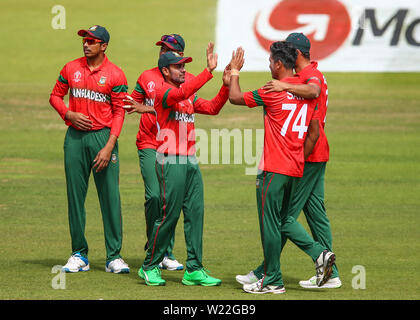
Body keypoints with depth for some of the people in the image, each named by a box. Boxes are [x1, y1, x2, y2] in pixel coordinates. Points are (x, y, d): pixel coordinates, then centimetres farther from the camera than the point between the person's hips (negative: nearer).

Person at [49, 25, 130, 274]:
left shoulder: (115, 74, -3)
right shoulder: (71, 69, 7)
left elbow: (119, 113, -6)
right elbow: (56, 96, 16)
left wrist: (109, 147, -15)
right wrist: (70, 115, -5)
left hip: (104, 136, -3)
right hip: (75, 137, 3)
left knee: (110, 195, -5)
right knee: (75, 195, 4)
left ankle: (114, 256, 0)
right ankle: (79, 255, 12)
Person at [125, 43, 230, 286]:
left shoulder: (190, 96, 18)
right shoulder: (164, 92, -8)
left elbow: (212, 108, 13)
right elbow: (182, 93, -28)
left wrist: (226, 86, -1)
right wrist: (209, 71, -33)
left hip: (190, 161, 8)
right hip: (171, 162, -8)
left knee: (195, 213, 3)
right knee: (169, 214, -6)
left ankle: (194, 270, 5)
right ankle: (150, 266, 7)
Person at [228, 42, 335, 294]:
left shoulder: (273, 91, -13)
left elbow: (235, 97, -2)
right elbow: (314, 133, 12)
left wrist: (235, 71, 14)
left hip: (274, 169, -8)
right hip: (296, 169, 8)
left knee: (270, 223, 1)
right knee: (285, 219, 20)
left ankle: (273, 281, 5)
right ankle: (320, 253, 4)